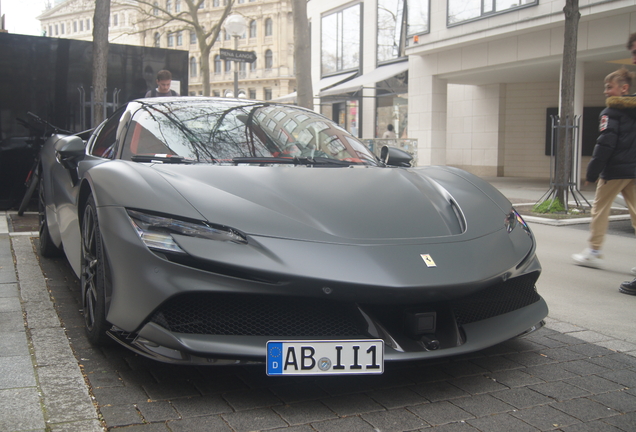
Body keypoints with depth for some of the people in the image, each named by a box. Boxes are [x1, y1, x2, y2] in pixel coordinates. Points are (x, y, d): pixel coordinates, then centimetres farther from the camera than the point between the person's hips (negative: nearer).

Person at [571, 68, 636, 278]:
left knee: (600, 208, 3)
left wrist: (591, 173, -11)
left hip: (614, 170, -7)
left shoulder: (611, 112, -10)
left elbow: (605, 145, -16)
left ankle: (594, 252, 7)